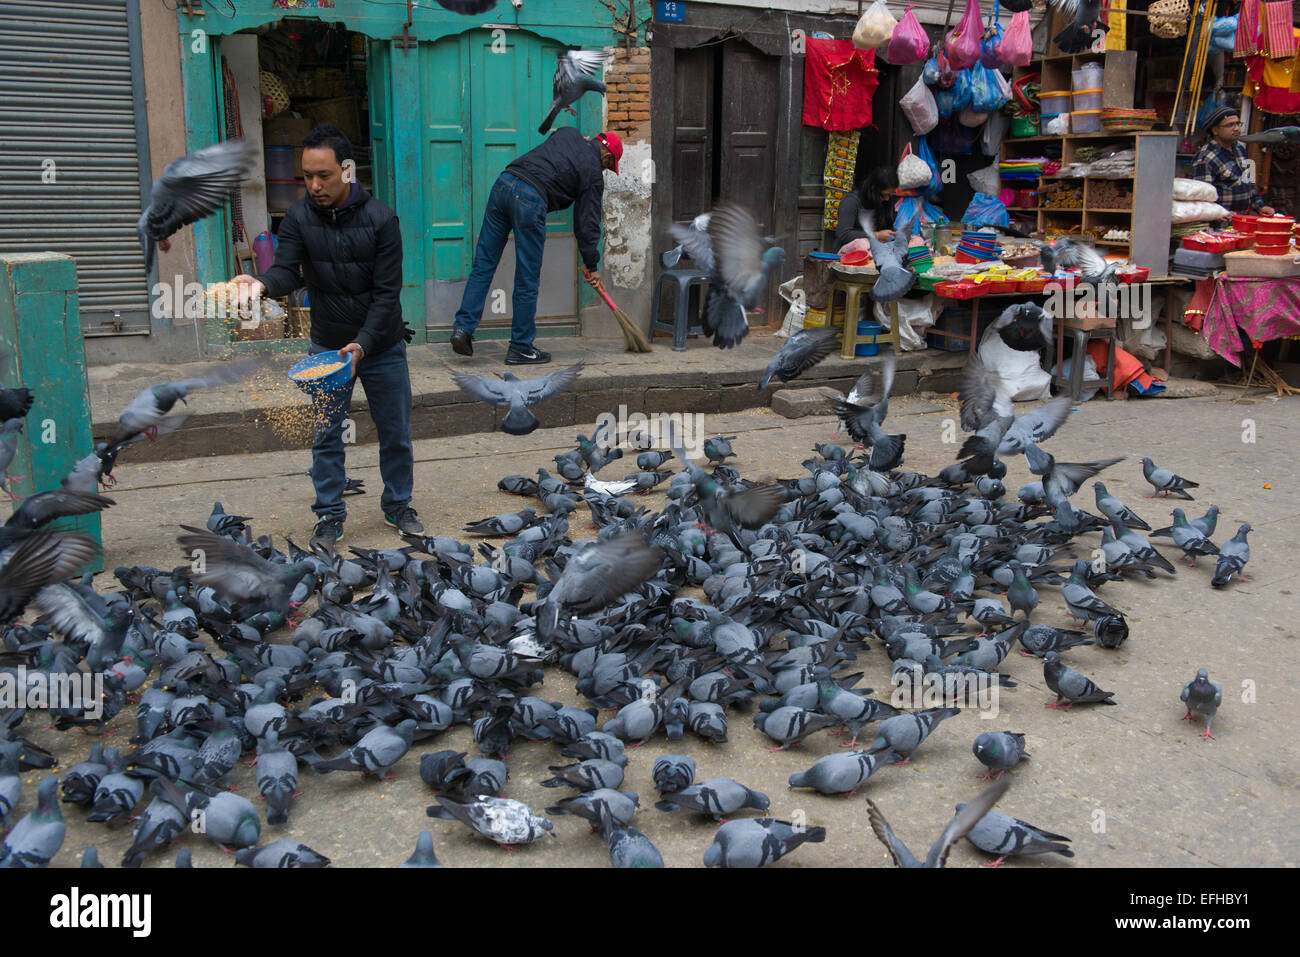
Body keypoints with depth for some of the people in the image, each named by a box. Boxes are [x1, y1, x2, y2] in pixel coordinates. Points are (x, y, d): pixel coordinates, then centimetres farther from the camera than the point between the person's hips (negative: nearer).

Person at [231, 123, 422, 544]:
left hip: (382, 346, -1)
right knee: (326, 435, 4)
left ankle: (398, 505, 29)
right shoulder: (298, 218, -7)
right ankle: (330, 513, 19)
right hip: (327, 347, 1)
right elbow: (287, 271, -18)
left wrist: (362, 343, -26)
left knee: (396, 433, 10)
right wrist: (263, 284, -43)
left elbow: (387, 291, -16)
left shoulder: (380, 219, -14)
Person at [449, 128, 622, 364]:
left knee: (483, 265, 11)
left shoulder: (568, 132, 23)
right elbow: (587, 222, 10)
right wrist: (592, 266, 17)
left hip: (503, 183, 6)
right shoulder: (593, 173, 9)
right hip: (531, 200, -6)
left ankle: (463, 327, 6)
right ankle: (520, 348, 12)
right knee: (528, 280, 4)